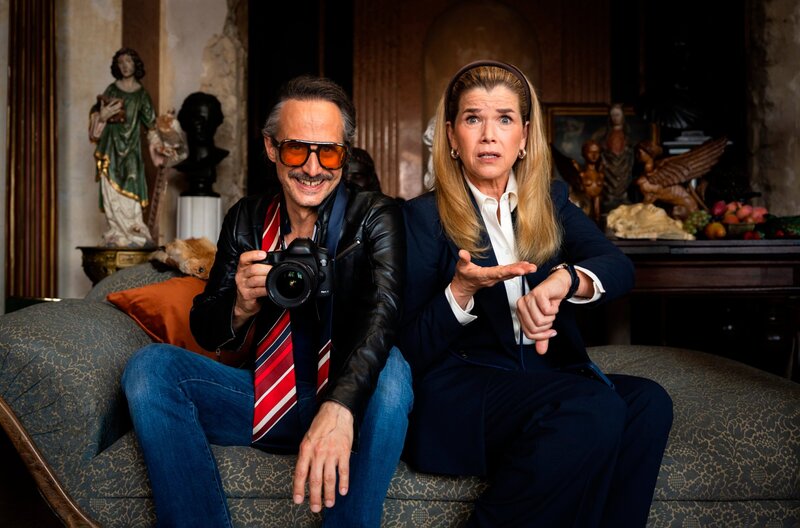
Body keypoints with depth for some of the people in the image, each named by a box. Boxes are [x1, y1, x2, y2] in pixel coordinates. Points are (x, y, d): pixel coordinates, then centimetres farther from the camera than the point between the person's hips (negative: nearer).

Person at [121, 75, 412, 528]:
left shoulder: (375, 217, -7)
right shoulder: (246, 220, 4)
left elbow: (383, 312, -25)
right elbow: (205, 333, 6)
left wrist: (339, 406, -44)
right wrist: (240, 306, -19)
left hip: (349, 405, -3)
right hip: (264, 401, 3)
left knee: (391, 370, -34)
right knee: (151, 365, -15)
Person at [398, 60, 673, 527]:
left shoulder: (551, 203, 15)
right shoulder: (425, 217, 2)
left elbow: (620, 268, -4)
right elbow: (412, 352, -3)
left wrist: (563, 279, -26)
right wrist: (461, 290, -22)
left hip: (550, 377, 5)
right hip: (459, 393, -4)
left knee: (648, 402, -24)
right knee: (597, 409, -30)